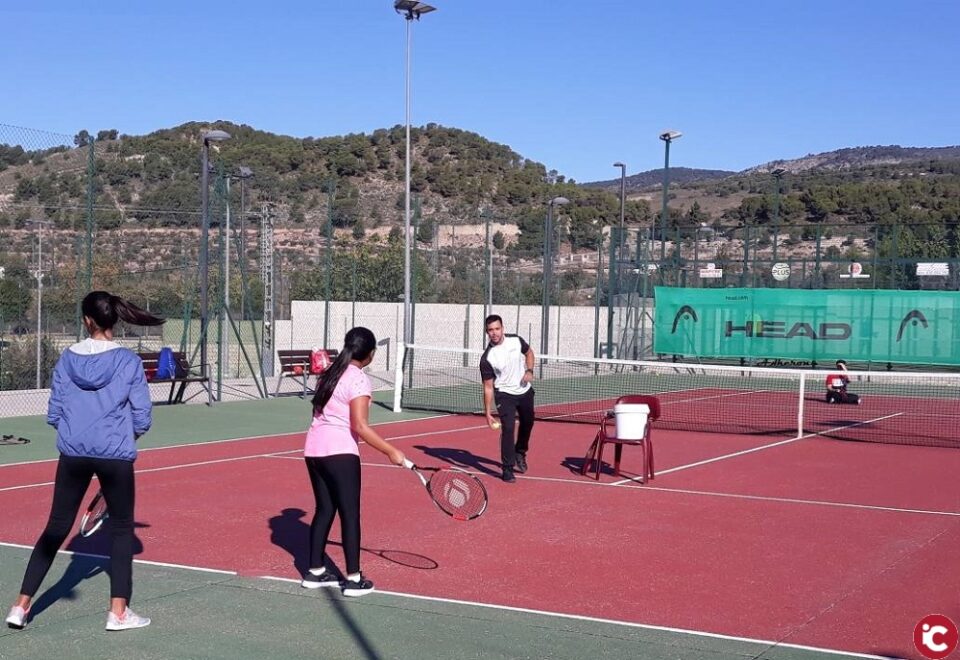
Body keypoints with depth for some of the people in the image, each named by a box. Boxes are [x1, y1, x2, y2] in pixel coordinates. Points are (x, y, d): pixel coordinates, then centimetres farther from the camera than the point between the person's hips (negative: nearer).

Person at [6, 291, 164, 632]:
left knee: (56, 528, 13)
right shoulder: (129, 361, -7)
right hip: (115, 454, -3)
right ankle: (118, 612, 10)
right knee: (121, 529, 12)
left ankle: (21, 606, 16)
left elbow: (54, 415, 4)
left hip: (73, 453, 3)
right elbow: (141, 420, -5)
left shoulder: (67, 359, 0)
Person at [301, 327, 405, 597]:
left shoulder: (330, 374, 13)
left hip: (314, 449, 8)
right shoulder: (359, 380, -12)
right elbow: (360, 426, -17)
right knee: (350, 514, -2)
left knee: (324, 510, 16)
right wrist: (391, 451, -14)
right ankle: (354, 579, 0)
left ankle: (315, 571, 22)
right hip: (340, 453, -8)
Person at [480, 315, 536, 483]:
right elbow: (488, 387, -16)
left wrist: (529, 371, -8)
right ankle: (508, 468, -8)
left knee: (527, 423, 20)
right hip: (505, 395, -5)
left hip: (525, 391, 5)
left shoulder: (516, 340, -11)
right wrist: (488, 413, -18)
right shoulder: (487, 358, -21)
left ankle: (520, 453, 47)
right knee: (508, 428, -18)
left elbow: (529, 353, 10)